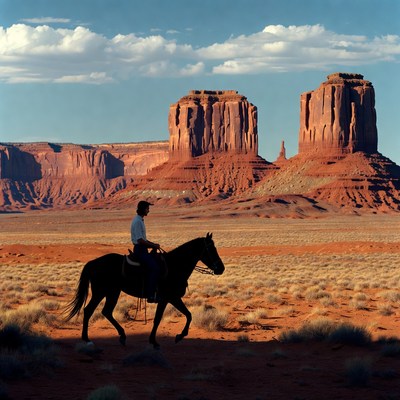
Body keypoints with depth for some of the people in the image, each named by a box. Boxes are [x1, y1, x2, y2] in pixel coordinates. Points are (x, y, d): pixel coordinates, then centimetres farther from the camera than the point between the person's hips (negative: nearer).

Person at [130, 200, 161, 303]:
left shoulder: (140, 220, 17)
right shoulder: (137, 221, -17)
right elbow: (140, 240, -21)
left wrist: (153, 244, 11)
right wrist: (153, 246, -12)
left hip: (142, 249, 11)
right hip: (140, 249, -11)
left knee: (158, 263, 12)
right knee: (155, 268, -22)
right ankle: (151, 296, -24)